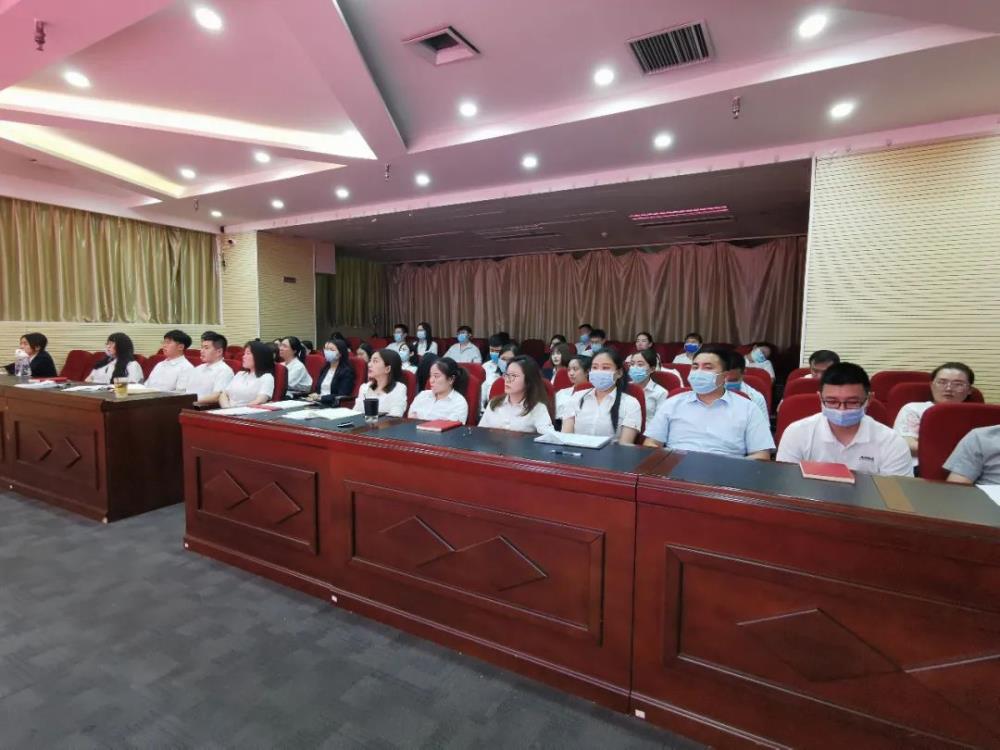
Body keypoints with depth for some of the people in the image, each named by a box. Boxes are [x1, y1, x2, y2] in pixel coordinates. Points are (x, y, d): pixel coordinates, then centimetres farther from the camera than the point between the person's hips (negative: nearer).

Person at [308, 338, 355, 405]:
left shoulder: (347, 371, -4)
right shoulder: (324, 369, 19)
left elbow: (342, 396, -11)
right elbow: (317, 389, 19)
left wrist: (321, 397, -17)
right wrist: (314, 395, -4)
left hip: (335, 406, -6)